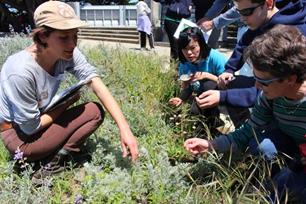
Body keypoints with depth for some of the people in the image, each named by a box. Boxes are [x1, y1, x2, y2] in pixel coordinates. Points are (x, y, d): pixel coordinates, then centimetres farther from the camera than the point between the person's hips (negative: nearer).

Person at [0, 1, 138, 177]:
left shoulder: (68, 53, -17)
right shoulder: (21, 71, -34)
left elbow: (96, 83, -25)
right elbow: (30, 127, -24)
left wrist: (124, 128, -35)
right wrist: (66, 103, -11)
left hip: (41, 119, 6)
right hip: (19, 133, -6)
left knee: (96, 111, -10)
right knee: (92, 113, -18)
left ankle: (54, 158, -10)